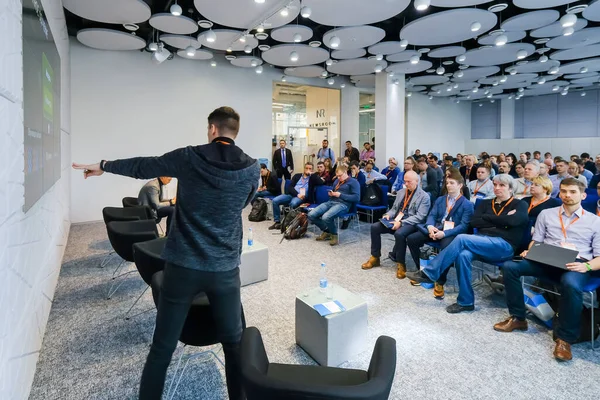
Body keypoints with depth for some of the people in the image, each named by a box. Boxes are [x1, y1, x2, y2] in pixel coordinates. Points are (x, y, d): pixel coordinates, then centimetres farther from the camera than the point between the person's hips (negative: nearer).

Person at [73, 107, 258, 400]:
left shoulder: (189, 157, -5)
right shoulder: (252, 168, -2)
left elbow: (143, 166, 9)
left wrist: (103, 166, 27)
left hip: (183, 266, 0)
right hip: (225, 268, 1)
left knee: (162, 347, 13)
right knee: (234, 343, 17)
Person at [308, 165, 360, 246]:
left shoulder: (353, 182, 4)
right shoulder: (337, 181, 26)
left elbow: (357, 198, -8)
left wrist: (340, 195, -11)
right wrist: (331, 194, 11)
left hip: (343, 204, -7)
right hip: (331, 202, 7)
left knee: (326, 217, -35)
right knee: (311, 215, -14)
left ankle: (334, 234, -5)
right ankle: (326, 231, 8)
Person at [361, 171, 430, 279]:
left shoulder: (424, 196, -4)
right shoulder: (401, 192, 17)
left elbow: (420, 217, -14)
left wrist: (401, 222, -24)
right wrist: (388, 215, -3)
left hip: (411, 223, -6)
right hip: (396, 220, 7)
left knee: (399, 233, -38)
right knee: (374, 227, -13)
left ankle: (400, 264, -18)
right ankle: (375, 258, -1)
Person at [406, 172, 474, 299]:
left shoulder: (467, 204, 2)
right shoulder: (440, 199, 19)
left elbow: (464, 226, -9)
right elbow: (432, 215, 10)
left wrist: (445, 233, -24)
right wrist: (430, 227, -15)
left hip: (452, 233, -5)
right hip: (436, 229, 5)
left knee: (447, 247, -39)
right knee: (411, 239, -15)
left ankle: (440, 282, -21)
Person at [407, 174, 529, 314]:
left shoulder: (520, 205, 8)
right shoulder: (486, 203, 20)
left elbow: (511, 221, -14)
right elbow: (474, 222, 4)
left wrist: (487, 218, -2)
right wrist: (499, 221, -3)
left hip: (504, 246, -4)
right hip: (482, 242, 4)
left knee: (461, 238, -30)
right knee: (463, 255, -32)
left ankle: (429, 273, -25)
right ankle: (466, 302, -20)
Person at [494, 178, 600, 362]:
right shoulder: (546, 214, 18)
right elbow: (536, 241, 18)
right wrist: (529, 251, -5)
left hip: (576, 264, -3)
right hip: (547, 260, 3)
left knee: (570, 284, -40)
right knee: (510, 266, -23)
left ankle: (565, 338, -21)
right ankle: (517, 318, -7)